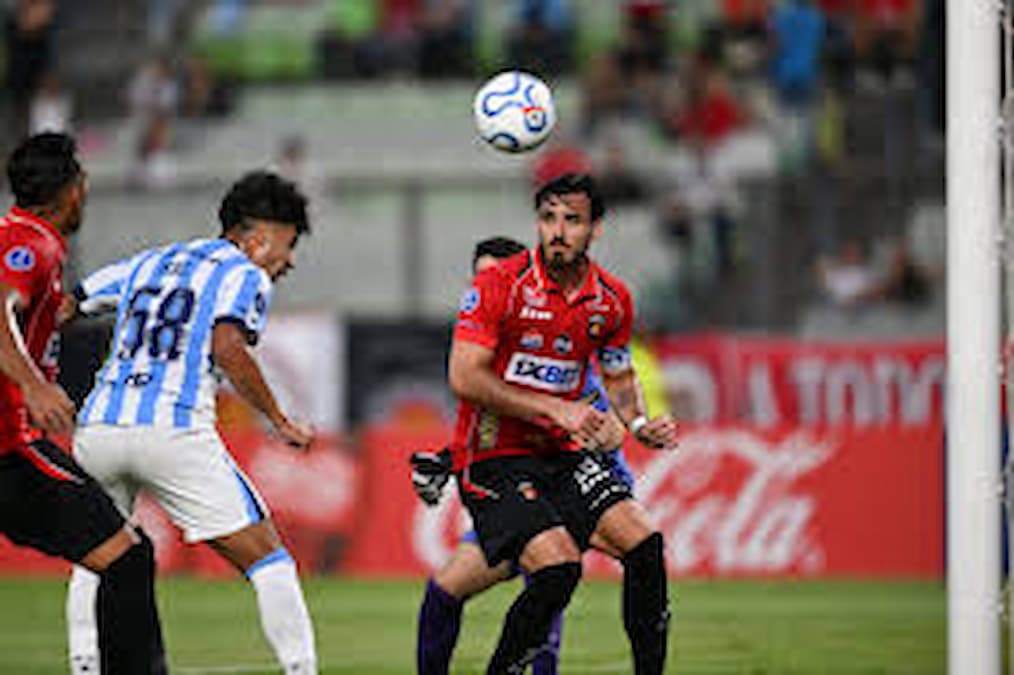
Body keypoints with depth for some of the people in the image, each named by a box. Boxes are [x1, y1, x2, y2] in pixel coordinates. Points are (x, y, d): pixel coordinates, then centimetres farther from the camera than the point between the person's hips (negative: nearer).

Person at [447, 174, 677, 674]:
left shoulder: (612, 299, 3)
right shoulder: (500, 285, -13)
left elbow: (619, 377, 20)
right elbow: (464, 378, -17)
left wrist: (639, 423, -2)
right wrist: (555, 409, -21)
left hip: (563, 456, 6)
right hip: (494, 458, -6)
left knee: (645, 545, -11)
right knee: (559, 567, -24)